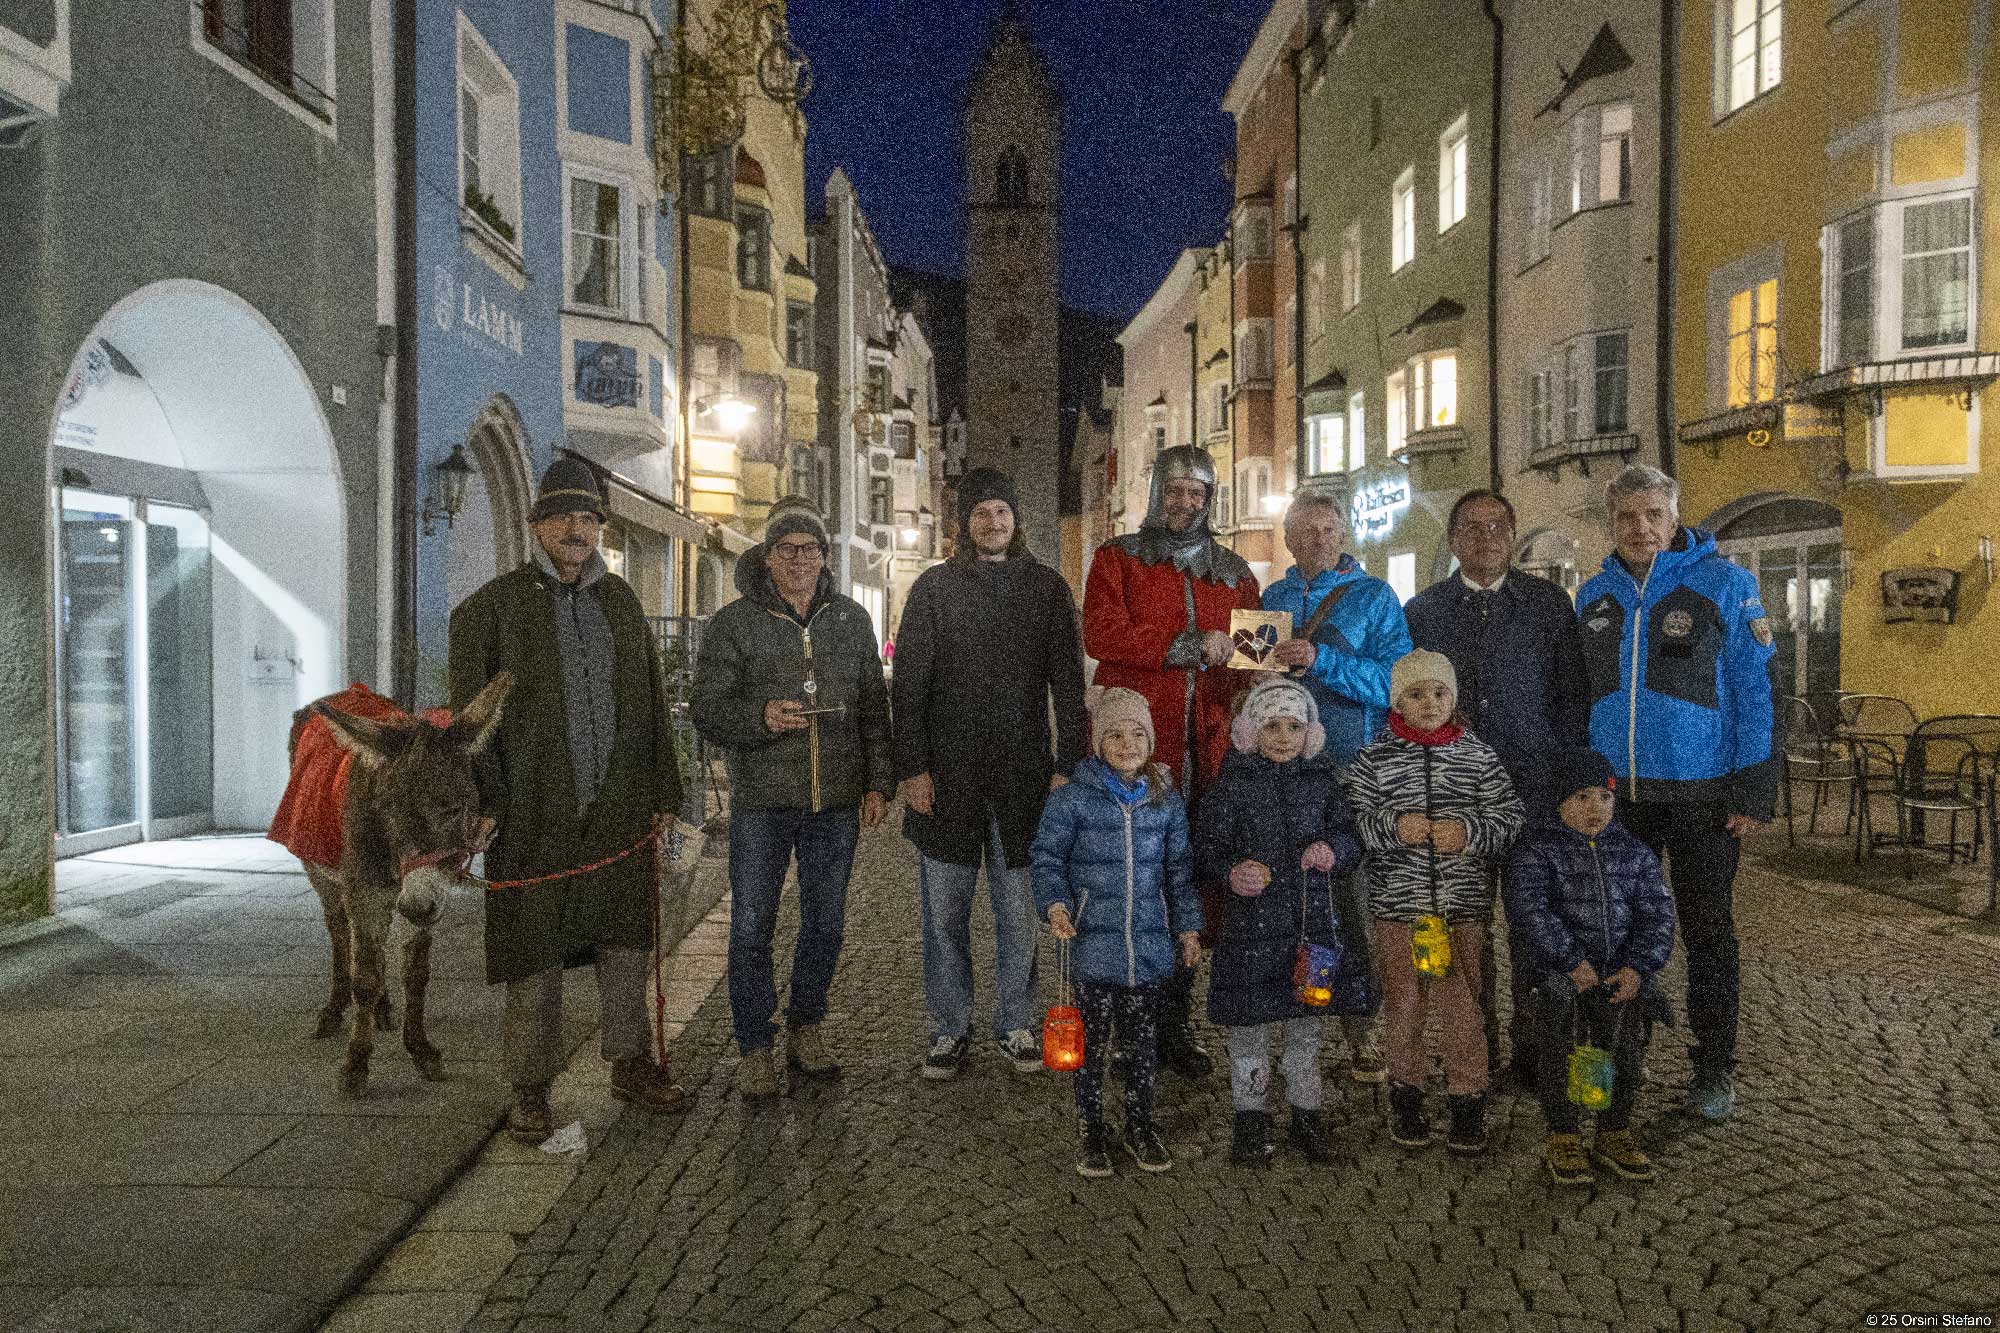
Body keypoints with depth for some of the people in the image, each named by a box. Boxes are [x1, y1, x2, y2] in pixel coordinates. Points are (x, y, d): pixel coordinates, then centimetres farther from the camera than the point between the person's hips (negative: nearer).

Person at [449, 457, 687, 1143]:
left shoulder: (621, 600, 12)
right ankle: (530, 1090, 17)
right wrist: (482, 804, -10)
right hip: (533, 812, -4)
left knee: (625, 940, 12)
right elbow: (470, 713, -4)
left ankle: (629, 1065, 27)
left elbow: (650, 701, 14)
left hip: (618, 806, 4)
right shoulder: (494, 605, -1)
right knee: (535, 955, 3)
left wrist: (662, 789, 10)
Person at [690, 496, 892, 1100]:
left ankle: (806, 1029, 29)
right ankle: (755, 1047, 16)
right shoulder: (733, 623, -1)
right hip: (761, 801, -3)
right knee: (752, 927, 1)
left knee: (825, 923, 11)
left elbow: (873, 708, 12)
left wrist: (877, 783, 6)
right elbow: (707, 710, -4)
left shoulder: (851, 619, 9)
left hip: (836, 800, 3)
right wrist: (761, 716, -23)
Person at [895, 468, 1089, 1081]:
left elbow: (1068, 681, 5)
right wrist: (912, 767, -7)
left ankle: (1015, 1024, 22)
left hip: (1023, 775, 0)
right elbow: (910, 683, 1)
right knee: (945, 911, 6)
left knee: (1019, 911, 7)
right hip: (947, 776, 0)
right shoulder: (934, 587, 5)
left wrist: (1069, 765, -3)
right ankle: (950, 1028, 20)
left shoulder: (1046, 587, 7)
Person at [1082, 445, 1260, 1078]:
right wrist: (1191, 646, -10)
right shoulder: (1117, 559, 9)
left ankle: (1173, 1020, 16)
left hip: (1207, 747, 3)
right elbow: (1101, 635, -8)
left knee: (1193, 883, 4)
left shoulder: (1233, 572, 20)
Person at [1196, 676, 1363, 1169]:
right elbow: (1207, 847, -4)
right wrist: (1232, 872, -23)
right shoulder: (1235, 783, -5)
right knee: (1249, 1025, 7)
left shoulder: (1322, 779, 4)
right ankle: (1250, 1118, 24)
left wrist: (1334, 850, -11)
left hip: (1312, 920, 3)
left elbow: (1350, 836, 11)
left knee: (1305, 1025, 14)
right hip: (1251, 924, -2)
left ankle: (1305, 1115, 30)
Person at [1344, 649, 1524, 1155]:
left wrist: (1468, 832, -16)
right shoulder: (1374, 758, -1)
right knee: (1403, 1001, 10)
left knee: (1461, 1003, 6)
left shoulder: (1478, 755, 2)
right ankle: (1406, 1094, 27)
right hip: (1397, 902, 0)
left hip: (1462, 902, 0)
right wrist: (1393, 828, -20)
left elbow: (1507, 820, 2)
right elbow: (1352, 822, -3)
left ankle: (1467, 1100, 21)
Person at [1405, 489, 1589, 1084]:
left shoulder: (1549, 603, 6)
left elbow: (1574, 693, 6)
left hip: (1535, 785, -1)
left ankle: (1531, 1043, 17)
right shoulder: (1422, 610, 9)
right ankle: (1476, 1041, 19)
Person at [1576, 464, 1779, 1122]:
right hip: (1615, 793, 4)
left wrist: (1754, 792, -12)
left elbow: (1757, 691, -7)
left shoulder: (1724, 584, -5)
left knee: (1707, 930, 8)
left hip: (1701, 793, -4)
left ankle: (1714, 1071, 21)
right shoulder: (1595, 596, 8)